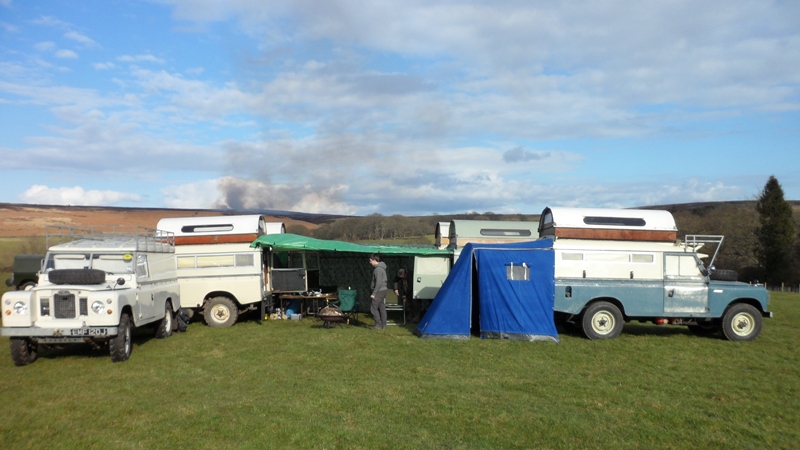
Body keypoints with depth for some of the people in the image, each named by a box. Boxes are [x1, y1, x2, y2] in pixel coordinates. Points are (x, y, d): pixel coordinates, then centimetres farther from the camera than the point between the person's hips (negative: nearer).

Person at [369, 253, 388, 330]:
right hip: (383, 290, 10)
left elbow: (378, 282, -22)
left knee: (373, 308, -6)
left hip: (380, 291, -10)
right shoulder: (381, 268, 15)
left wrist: (374, 293, -20)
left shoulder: (378, 269, -17)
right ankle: (383, 325, 14)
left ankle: (378, 325, -4)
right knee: (382, 308, 11)